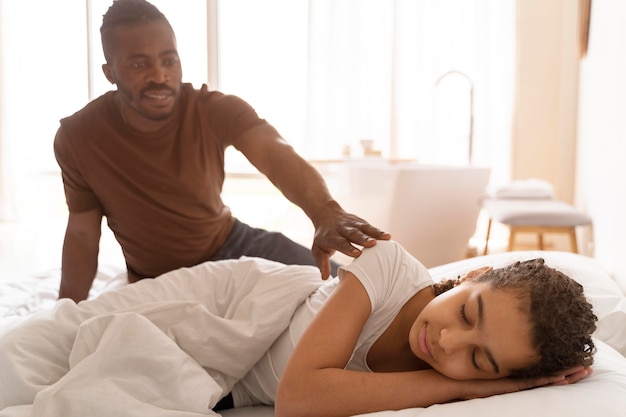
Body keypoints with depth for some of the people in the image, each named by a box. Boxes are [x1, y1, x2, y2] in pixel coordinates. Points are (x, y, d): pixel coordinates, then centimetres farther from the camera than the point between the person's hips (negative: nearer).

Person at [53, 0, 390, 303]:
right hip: (157, 283, 0)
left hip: (232, 243, 1)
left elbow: (277, 156, -41)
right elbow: (82, 232, -4)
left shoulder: (216, 110, -21)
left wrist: (327, 213, -62)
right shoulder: (77, 137, -16)